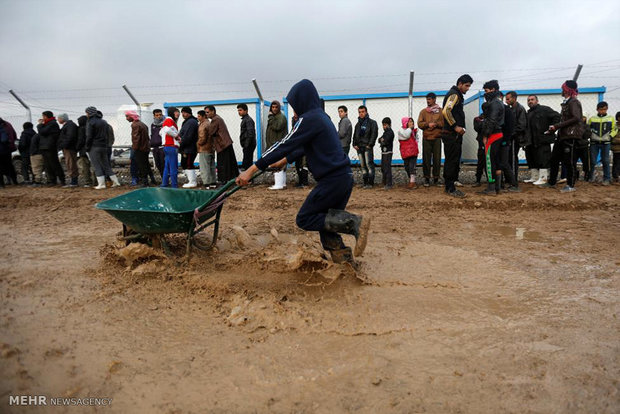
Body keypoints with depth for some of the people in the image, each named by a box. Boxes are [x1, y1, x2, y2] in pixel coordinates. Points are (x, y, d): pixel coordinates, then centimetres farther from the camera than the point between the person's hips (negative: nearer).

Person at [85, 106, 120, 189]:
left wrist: (87, 147, -5)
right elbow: (108, 135, 16)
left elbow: (89, 137, -13)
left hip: (94, 148, -7)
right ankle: (115, 181, 10)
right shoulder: (104, 122, 14)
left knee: (97, 166, -2)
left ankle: (101, 184, -5)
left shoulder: (90, 122, -10)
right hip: (104, 147, 7)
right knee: (106, 165, 12)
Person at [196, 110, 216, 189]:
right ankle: (213, 183, 19)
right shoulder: (209, 124, 14)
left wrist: (198, 144, -4)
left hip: (204, 150, -9)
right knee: (212, 167, 13)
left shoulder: (203, 125, -15)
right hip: (211, 149, 9)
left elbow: (202, 139, -20)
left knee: (204, 168, -5)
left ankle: (207, 185, -5)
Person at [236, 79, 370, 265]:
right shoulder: (321, 116, 17)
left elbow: (285, 145, -16)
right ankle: (344, 259, 15)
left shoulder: (309, 119, -12)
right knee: (326, 221, 16)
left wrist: (252, 169, -15)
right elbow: (302, 146, 28)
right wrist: (284, 160, 33)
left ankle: (354, 223, -11)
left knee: (304, 219, -1)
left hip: (332, 180, -9)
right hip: (344, 177, 9)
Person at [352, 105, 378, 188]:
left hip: (367, 147, -6)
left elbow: (374, 134, -7)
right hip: (359, 147, 6)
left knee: (369, 164, -11)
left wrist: (370, 144, -15)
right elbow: (355, 135, 23)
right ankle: (365, 182, 12)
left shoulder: (372, 122, 1)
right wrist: (354, 144, 7)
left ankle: (370, 182, -9)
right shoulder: (358, 124, 20)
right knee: (363, 165, 7)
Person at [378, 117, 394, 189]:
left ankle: (389, 184, -8)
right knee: (383, 167, 16)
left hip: (388, 152, -10)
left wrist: (382, 141, 0)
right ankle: (384, 182, 27)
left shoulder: (390, 132, -10)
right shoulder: (385, 132, 19)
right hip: (383, 152, 10)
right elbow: (380, 140, 13)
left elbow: (385, 141, -19)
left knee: (387, 168, -10)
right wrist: (381, 140, -8)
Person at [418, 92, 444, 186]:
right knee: (426, 159, -1)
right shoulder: (423, 111, 13)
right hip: (426, 138, 1)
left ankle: (436, 177, 10)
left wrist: (436, 124, -14)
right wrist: (428, 124, -12)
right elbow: (419, 124, 3)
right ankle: (427, 178, 6)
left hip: (437, 138, -1)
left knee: (437, 158, 0)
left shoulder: (441, 111, 8)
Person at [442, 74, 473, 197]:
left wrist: (460, 127, 15)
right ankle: (450, 188, -2)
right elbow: (445, 111, -25)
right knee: (451, 162, -7)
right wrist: (455, 126, -20)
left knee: (454, 161, 12)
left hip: (455, 134, 10)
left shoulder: (457, 95, 22)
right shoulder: (454, 94, -10)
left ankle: (450, 187, 18)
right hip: (451, 135, -10)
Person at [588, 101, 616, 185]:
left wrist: (610, 136, -4)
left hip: (606, 143, 0)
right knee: (593, 161, 0)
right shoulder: (592, 119, 7)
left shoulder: (611, 118, 8)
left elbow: (614, 129, 11)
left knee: (605, 161, -1)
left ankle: (607, 178, 6)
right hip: (594, 142, 0)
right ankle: (590, 177, 15)